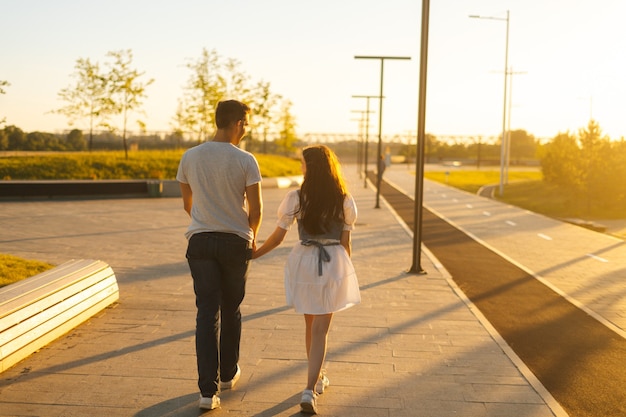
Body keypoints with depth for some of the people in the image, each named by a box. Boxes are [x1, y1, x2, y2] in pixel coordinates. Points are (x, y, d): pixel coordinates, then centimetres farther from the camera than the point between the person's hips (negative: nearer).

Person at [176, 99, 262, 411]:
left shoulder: (190, 158, 2)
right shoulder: (245, 160, -9)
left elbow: (187, 204, 12)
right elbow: (256, 209, -8)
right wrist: (251, 236, 13)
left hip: (200, 241, 2)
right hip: (235, 242, -2)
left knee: (207, 313, 2)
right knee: (231, 310, 16)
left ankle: (208, 390, -3)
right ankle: (228, 374, 32)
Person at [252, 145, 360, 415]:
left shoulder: (296, 198, -8)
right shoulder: (344, 201, -4)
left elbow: (277, 237, -4)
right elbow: (345, 243, 0)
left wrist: (254, 254, 12)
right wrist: (345, 273, 14)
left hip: (304, 263, 1)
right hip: (334, 264, 0)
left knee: (311, 325, 20)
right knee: (320, 330, 4)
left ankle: (318, 378, 37)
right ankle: (310, 389, -8)